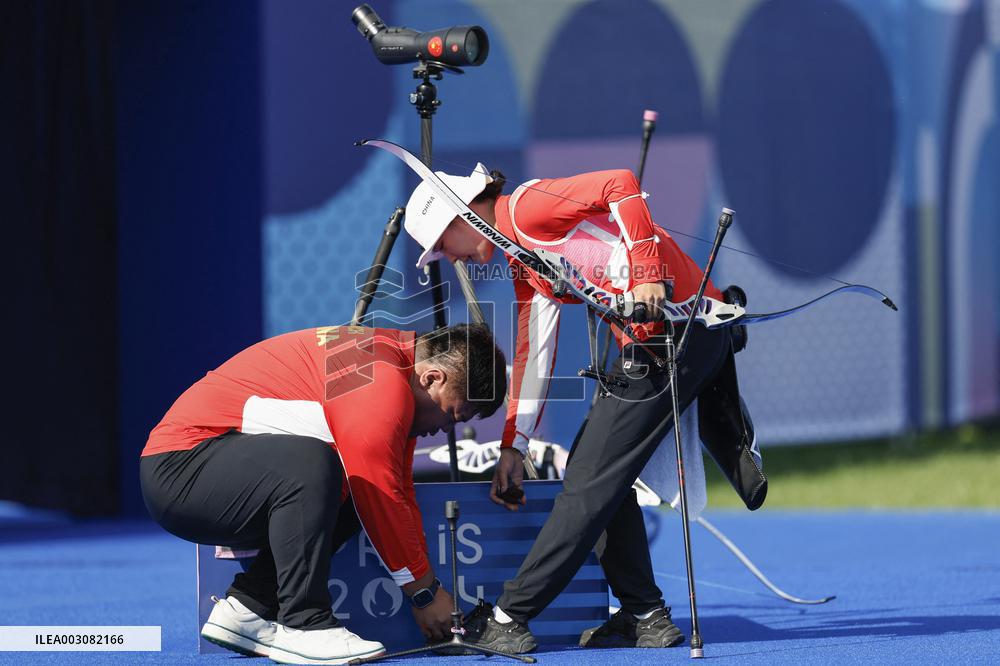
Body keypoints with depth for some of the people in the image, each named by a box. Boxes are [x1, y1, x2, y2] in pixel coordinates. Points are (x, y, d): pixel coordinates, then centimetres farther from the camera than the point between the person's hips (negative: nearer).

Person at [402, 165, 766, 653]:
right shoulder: (522, 263, 23)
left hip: (673, 322, -10)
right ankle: (645, 616, 17)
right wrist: (513, 447, 23)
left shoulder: (527, 206, -6)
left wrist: (648, 273, -22)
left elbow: (621, 186, -18)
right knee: (601, 472, 16)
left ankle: (508, 620, -1)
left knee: (591, 479, -5)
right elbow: (533, 355, 24)